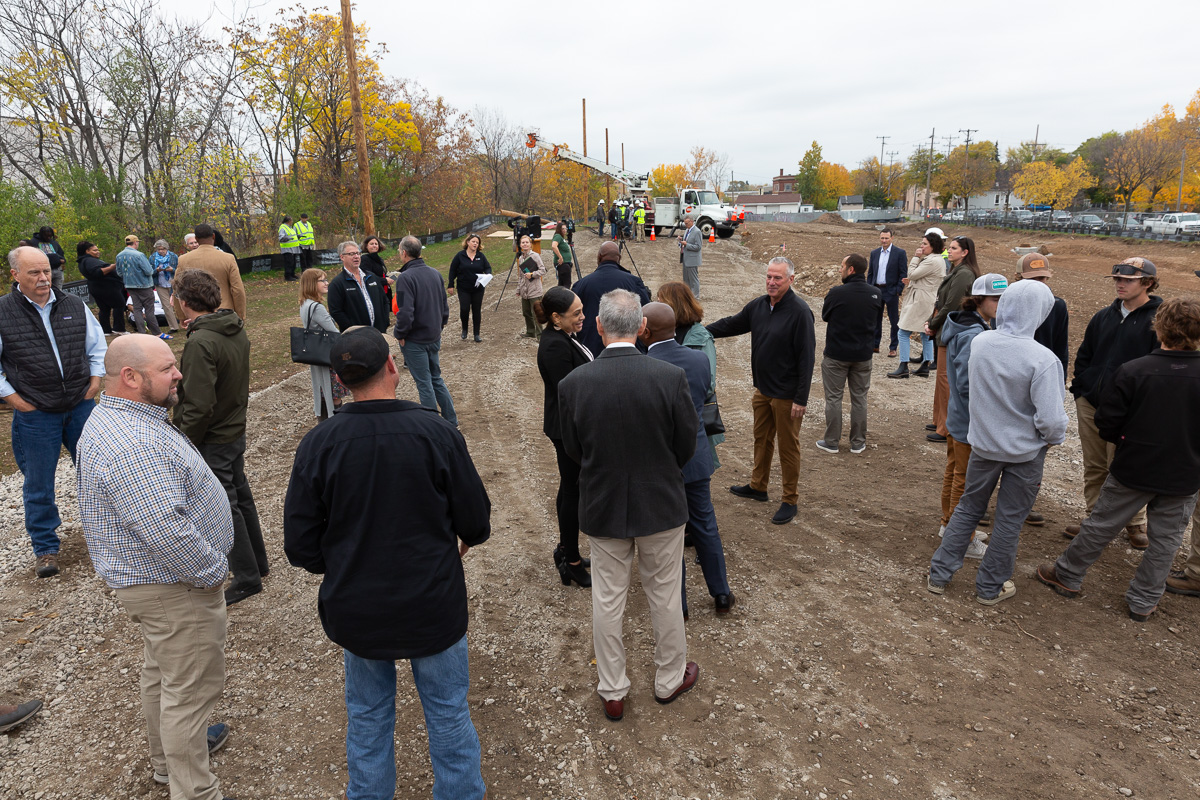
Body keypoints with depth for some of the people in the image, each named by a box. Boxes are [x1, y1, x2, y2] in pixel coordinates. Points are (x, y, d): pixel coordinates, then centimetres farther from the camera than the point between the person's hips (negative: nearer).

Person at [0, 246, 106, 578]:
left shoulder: (74, 306, 2)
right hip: (35, 415, -2)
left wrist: (95, 379, 3)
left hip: (81, 406, 3)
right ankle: (45, 548, 25)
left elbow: (97, 345, 13)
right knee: (39, 485, 9)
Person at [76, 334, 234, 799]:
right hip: (174, 588, -11)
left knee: (162, 670, 27)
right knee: (191, 687, 3)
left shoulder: (115, 419, 6)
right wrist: (213, 570, -21)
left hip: (148, 577, 11)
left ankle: (168, 755, 48)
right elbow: (166, 531, -36)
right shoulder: (133, 443, -31)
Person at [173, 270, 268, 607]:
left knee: (224, 507, 4)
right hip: (236, 429, 9)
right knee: (241, 497, 21)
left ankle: (247, 577, 16)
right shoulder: (238, 331, 1)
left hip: (211, 441, -9)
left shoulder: (200, 342, -25)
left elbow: (199, 405, -26)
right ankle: (257, 562, 36)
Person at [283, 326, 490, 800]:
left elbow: (301, 547, -7)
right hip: (434, 605, -1)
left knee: (367, 716, 24)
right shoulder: (437, 433, -18)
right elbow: (477, 522, -10)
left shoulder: (319, 444, -14)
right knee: (448, 713, 19)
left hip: (357, 611, 2)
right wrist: (467, 539, 14)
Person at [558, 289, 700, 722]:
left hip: (602, 507, 1)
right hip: (661, 505, 0)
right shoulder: (671, 377, -19)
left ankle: (612, 691, 31)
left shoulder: (573, 383, -16)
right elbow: (686, 446, -7)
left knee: (607, 600, 15)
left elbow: (574, 449, -2)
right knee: (665, 596, 18)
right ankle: (669, 679, 39)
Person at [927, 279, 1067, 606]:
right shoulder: (1043, 359, -25)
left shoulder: (979, 342, -12)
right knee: (1009, 518, 13)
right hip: (1025, 451, -3)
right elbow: (1051, 419, -22)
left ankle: (939, 574, 24)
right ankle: (990, 587, 27)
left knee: (969, 507, 20)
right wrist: (1054, 439, -3)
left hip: (983, 442, 3)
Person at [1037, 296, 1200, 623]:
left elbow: (1106, 425, -12)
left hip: (1134, 470, -1)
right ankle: (1143, 601, 27)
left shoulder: (1131, 372, -19)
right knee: (1166, 539, 16)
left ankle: (1068, 576, 28)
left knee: (1101, 525, 13)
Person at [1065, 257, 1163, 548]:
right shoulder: (1104, 316, 10)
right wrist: (1080, 391, 6)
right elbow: (1083, 356, 17)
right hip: (1090, 404, 5)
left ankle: (1136, 524, 22)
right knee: (1094, 467, 13)